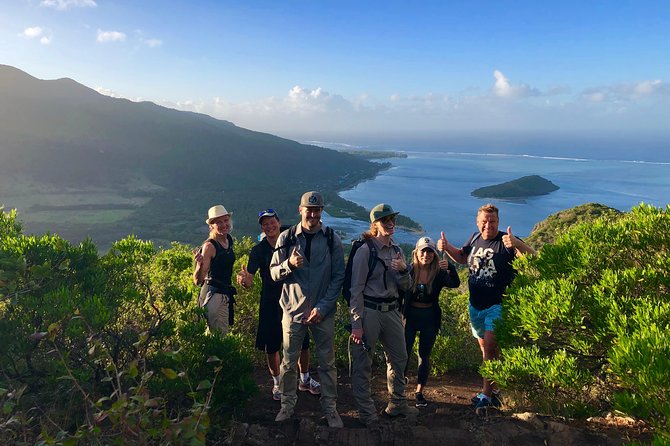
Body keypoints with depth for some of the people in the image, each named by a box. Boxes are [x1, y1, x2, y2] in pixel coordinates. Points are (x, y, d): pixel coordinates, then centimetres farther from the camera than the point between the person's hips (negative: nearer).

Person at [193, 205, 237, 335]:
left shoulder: (229, 239, 7)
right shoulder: (209, 246, -16)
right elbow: (197, 281, -18)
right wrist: (199, 265, -36)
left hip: (226, 294, 8)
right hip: (213, 294, -8)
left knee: (223, 334, 15)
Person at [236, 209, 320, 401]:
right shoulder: (258, 250, -7)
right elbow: (249, 280, -16)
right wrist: (244, 280, -38)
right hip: (270, 303, -1)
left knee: (303, 342, 8)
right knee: (272, 346, 6)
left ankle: (305, 379, 30)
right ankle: (277, 383, 27)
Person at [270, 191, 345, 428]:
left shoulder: (332, 239, -1)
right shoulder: (286, 238, 1)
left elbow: (338, 277, -2)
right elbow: (274, 273, 3)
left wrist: (323, 307, -9)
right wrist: (290, 264, -20)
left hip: (323, 311, 0)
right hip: (293, 309, 1)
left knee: (327, 362, 8)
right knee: (288, 362, 9)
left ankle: (330, 406, 23)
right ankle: (287, 404, 28)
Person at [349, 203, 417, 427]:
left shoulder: (396, 250, 9)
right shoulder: (365, 250, -10)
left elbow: (405, 287, 11)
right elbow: (356, 288, -11)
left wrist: (403, 270, -10)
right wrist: (356, 323, -14)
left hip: (392, 311, 7)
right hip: (369, 311, -7)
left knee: (399, 358, 17)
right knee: (363, 364, 1)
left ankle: (397, 404, 35)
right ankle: (366, 411, 17)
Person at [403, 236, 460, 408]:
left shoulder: (439, 273, -6)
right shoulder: (409, 270, -8)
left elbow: (455, 284, -22)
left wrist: (450, 268, -40)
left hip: (430, 317, 1)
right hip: (410, 315, -1)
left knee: (424, 355, 11)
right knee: (403, 353, -2)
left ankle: (419, 392, 24)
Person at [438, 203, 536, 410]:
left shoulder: (505, 242, -14)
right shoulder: (475, 239, 4)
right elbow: (462, 257, 22)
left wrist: (516, 243, -45)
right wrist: (447, 247, 3)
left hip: (497, 305, -6)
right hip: (475, 304, 6)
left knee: (490, 345, -14)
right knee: (484, 347, 16)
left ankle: (486, 394, -2)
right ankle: (490, 389, 31)